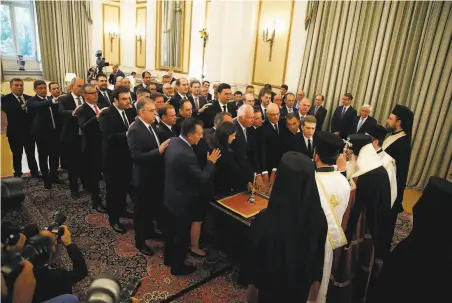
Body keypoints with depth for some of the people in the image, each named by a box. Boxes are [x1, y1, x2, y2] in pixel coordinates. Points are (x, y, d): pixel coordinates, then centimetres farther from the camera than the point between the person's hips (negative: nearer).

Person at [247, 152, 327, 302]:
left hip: (272, 288, -2)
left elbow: (253, 256, -18)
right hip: (302, 287, 3)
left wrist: (252, 284, 2)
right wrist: (314, 281, 11)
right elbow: (319, 258, -8)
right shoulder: (319, 218, -27)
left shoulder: (264, 221, -37)